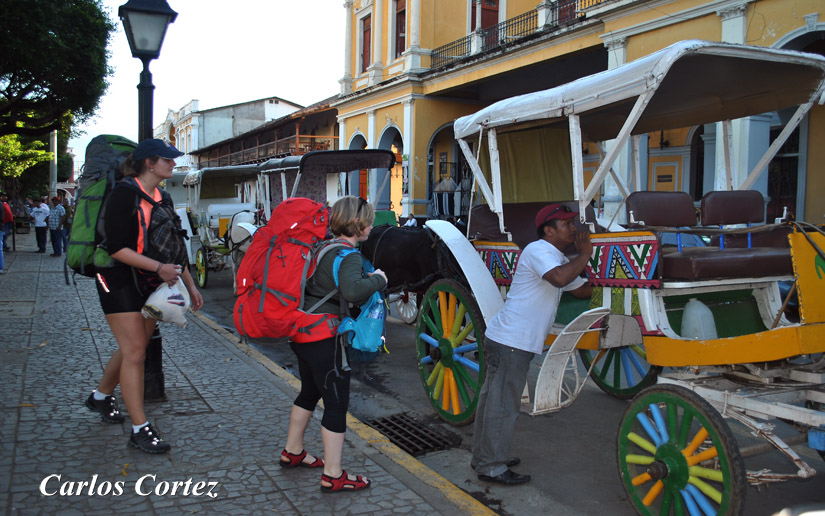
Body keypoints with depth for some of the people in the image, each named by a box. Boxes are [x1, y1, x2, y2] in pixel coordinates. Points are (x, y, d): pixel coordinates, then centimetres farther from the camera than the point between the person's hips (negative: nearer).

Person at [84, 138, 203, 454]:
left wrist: (189, 284, 12)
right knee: (135, 351, -9)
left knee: (132, 349, 13)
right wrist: (159, 267, -26)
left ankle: (100, 397, 38)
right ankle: (140, 430, -3)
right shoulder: (124, 195, -14)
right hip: (119, 282, -8)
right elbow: (116, 248, -20)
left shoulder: (162, 199, 10)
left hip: (151, 285, 8)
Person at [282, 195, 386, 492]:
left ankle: (292, 453, 39)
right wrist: (378, 279, -20)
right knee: (336, 403, 0)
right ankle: (333, 476, 7)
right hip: (325, 339, -10)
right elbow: (351, 291, -37)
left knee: (310, 392, 24)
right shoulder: (348, 256, -18)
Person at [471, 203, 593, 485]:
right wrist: (584, 255, -18)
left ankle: (483, 456, 30)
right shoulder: (539, 250, -13)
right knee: (502, 404, -3)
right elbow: (558, 278, -32)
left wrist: (586, 255, 17)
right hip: (510, 342, -11)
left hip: (515, 343, 11)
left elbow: (583, 290, 25)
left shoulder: (559, 259, 20)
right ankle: (492, 467, 6)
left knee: (492, 398, 18)